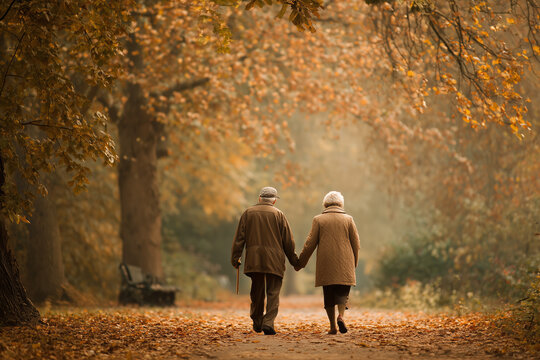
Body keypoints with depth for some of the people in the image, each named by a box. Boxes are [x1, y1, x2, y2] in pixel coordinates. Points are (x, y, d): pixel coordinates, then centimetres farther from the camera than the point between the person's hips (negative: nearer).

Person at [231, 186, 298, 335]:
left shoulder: (248, 213, 7)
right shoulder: (278, 214, 1)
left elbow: (239, 238, 5)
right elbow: (288, 241, 3)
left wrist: (235, 258, 10)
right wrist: (294, 260, 12)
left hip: (253, 260, 3)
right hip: (274, 261, -3)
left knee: (257, 292, 14)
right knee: (273, 292, 0)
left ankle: (257, 323, 22)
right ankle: (268, 323, -12)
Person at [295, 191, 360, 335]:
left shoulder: (318, 220, 1)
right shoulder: (348, 219, 4)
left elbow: (310, 243, 0)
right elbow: (356, 243, 5)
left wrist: (300, 262, 8)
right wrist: (354, 262, 19)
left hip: (325, 265, 0)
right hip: (344, 265, 0)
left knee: (329, 294, 7)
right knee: (343, 292, 6)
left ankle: (333, 326, 4)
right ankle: (341, 315, -20)